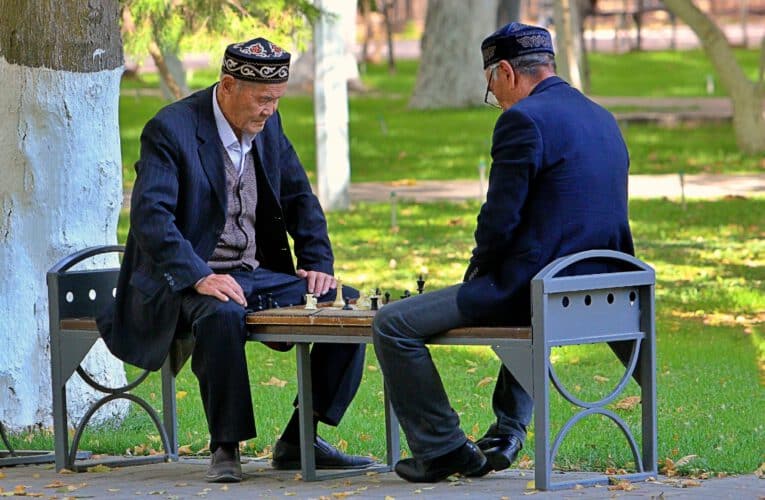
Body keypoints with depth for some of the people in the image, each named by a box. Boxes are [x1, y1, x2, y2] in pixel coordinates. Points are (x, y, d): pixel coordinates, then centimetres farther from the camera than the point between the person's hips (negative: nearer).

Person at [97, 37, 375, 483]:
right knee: (222, 316, -40)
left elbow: (301, 200, 17)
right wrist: (200, 278, -33)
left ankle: (299, 440, -4)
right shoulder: (170, 130, -13)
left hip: (259, 274, 7)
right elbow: (150, 216, -22)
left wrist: (318, 264, 1)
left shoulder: (268, 126, 9)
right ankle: (226, 447, -24)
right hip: (189, 279, -7)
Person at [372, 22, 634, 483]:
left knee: (393, 325, -1)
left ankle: (444, 450, 3)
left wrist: (478, 270, 4)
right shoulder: (603, 119, 14)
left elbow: (500, 221, -16)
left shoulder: (523, 120, -13)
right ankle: (508, 433, 38)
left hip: (535, 290, -9)